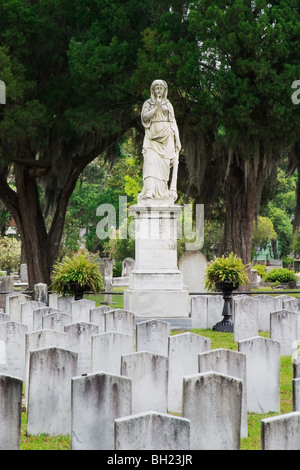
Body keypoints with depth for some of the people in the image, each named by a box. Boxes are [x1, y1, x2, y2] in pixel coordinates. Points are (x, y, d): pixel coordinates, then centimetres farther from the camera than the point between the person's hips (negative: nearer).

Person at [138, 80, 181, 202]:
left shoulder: (168, 104, 15)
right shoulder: (148, 103, 10)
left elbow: (173, 123, 13)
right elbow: (144, 117, -7)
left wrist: (177, 140, 6)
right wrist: (157, 107, -12)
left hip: (166, 138, 2)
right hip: (152, 137, -2)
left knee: (164, 164, -3)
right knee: (151, 161, -17)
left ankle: (162, 191, 0)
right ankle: (150, 190, -28)